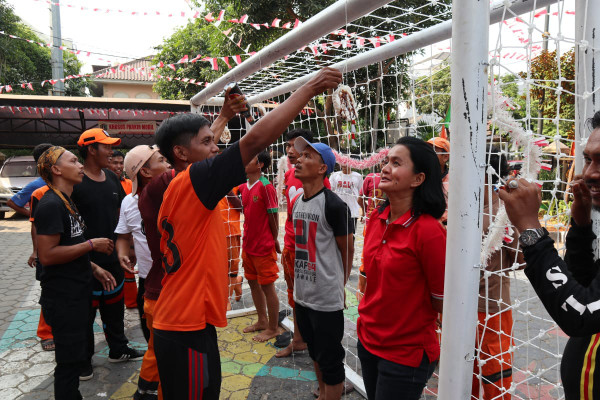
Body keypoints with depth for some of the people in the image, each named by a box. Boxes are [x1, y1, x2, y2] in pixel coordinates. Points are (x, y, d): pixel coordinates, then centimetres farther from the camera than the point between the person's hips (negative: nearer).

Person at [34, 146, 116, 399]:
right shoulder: (50, 205, -19)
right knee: (69, 361, 3)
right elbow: (47, 255, -25)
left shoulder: (66, 202, 14)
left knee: (75, 358, 21)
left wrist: (93, 269, 12)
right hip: (63, 299, -10)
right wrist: (92, 245, -19)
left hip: (77, 294, 10)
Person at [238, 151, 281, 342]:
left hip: (264, 246, -8)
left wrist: (274, 240, -5)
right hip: (248, 244, 8)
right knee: (253, 283, 18)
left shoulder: (266, 187, -16)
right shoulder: (244, 187, 6)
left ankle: (272, 328, 20)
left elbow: (273, 216, -11)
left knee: (267, 286, 3)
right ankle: (262, 321, 36)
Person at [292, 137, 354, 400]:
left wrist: (338, 285, 2)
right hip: (302, 294, 8)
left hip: (327, 298, -8)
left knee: (330, 359, 6)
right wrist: (297, 284, 15)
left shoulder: (334, 205, -16)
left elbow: (347, 250, -8)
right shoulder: (297, 203, 7)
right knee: (315, 352, 24)